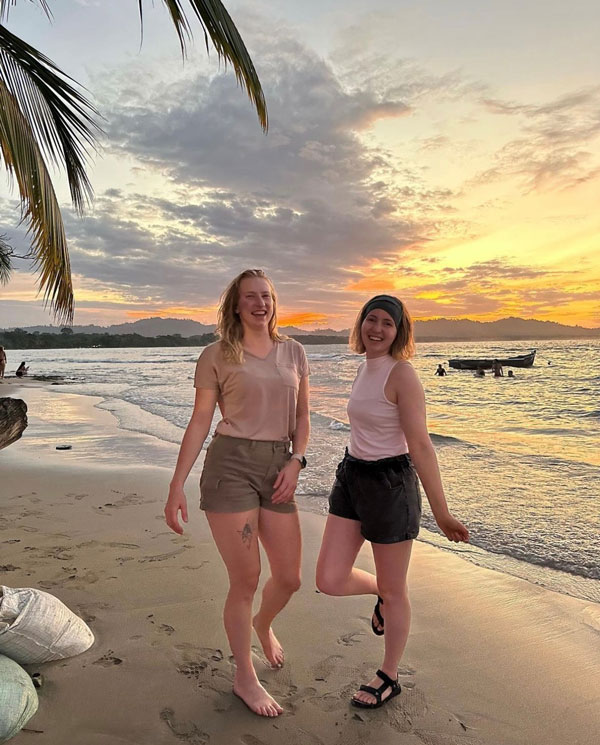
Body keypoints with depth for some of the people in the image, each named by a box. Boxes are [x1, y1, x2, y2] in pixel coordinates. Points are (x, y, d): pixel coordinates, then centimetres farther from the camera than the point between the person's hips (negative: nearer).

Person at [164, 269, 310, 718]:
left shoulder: (294, 352, 10)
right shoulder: (217, 355, 0)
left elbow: (301, 416, 13)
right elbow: (200, 422, -1)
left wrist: (295, 462, -2)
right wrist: (176, 487, -4)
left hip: (278, 469, 4)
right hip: (230, 466, -4)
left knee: (290, 578, 10)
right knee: (246, 580, 3)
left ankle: (263, 624, 47)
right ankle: (245, 678, 29)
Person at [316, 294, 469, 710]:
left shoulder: (402, 374, -16)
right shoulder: (365, 368, 8)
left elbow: (421, 446, -19)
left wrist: (441, 513, -17)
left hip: (390, 484, -7)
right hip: (351, 478, 7)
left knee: (394, 590, 13)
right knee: (329, 581, 3)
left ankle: (389, 678, 35)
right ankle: (379, 592, 36)